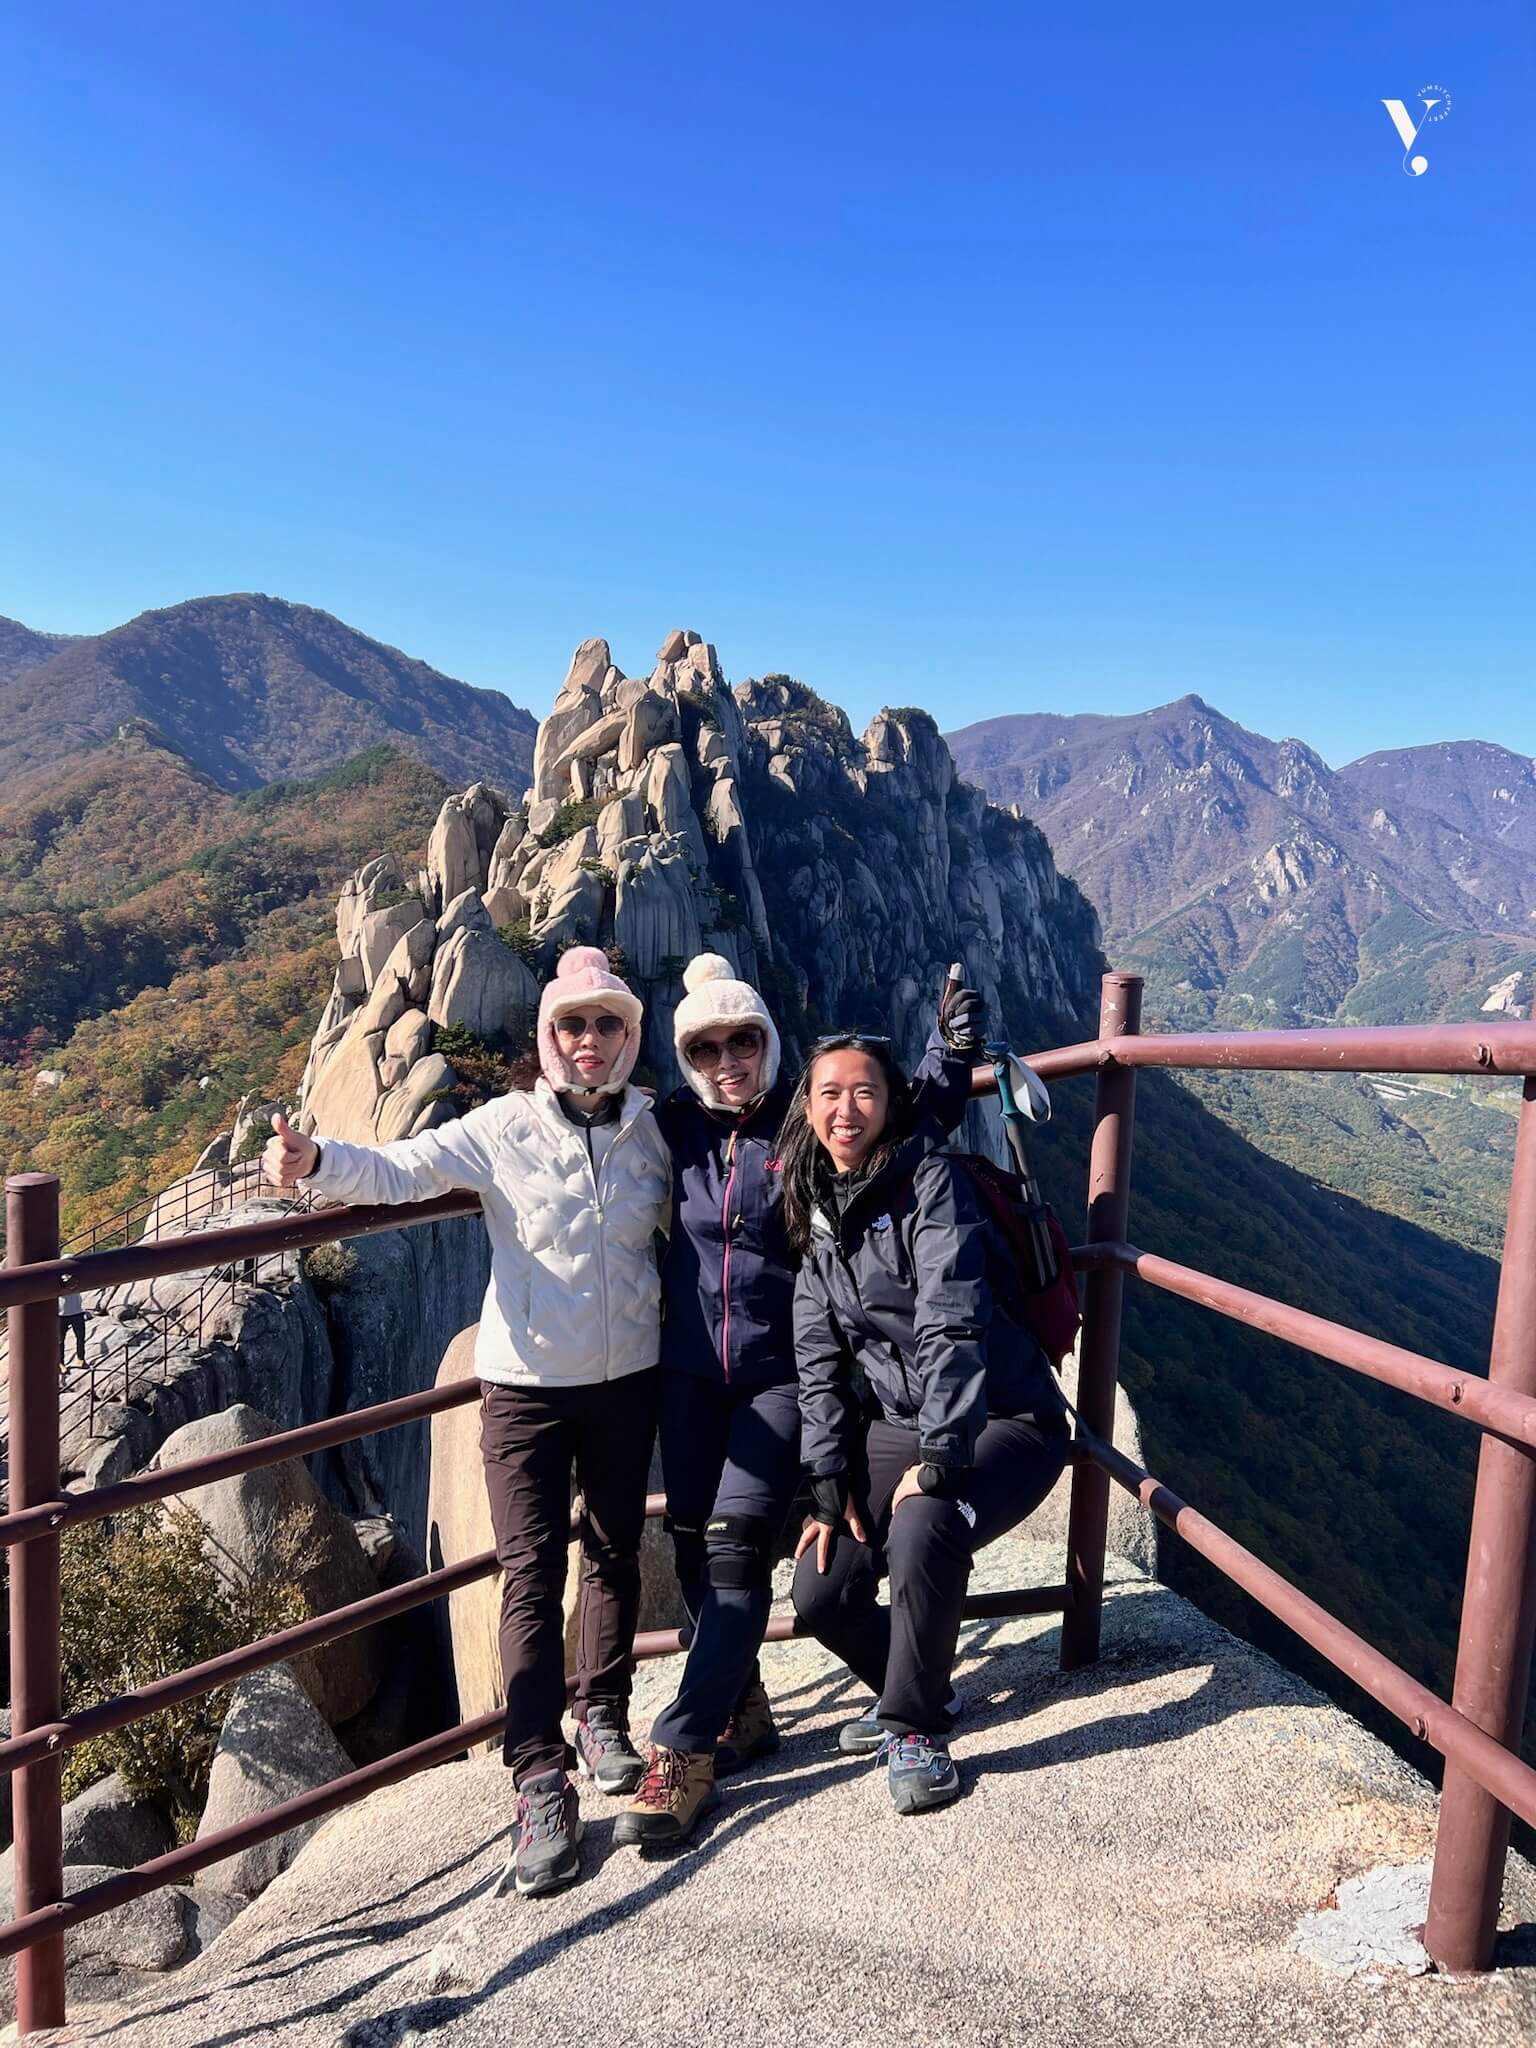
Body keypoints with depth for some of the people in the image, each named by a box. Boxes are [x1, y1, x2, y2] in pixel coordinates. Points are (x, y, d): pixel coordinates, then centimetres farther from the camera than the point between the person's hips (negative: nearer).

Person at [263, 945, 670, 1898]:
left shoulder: (652, 1130, -1)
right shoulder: (506, 1129, -10)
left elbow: (685, 1220, 15)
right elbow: (401, 1169, -20)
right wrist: (315, 1161, -37)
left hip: (628, 1377, 3)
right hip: (527, 1382, -3)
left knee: (617, 1554, 16)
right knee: (533, 1575, -2)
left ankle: (604, 1716, 38)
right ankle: (542, 1783, 8)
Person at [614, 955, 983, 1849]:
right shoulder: (675, 1129, 1)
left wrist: (951, 1052, -14)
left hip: (782, 1375, -4)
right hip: (690, 1374, 4)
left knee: (739, 1545, -11)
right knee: (695, 1547, 10)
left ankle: (683, 1755, 0)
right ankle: (744, 1713, 30)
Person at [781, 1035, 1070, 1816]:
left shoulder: (929, 1178, -15)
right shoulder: (816, 1207, 3)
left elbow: (952, 1323, -24)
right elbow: (818, 1358, 3)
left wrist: (940, 1461, -29)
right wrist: (829, 1486, -3)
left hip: (1001, 1421, -6)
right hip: (895, 1426, 6)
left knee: (922, 1530, -33)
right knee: (819, 1593, -3)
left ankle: (916, 1727, -8)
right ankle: (917, 1688, 29)